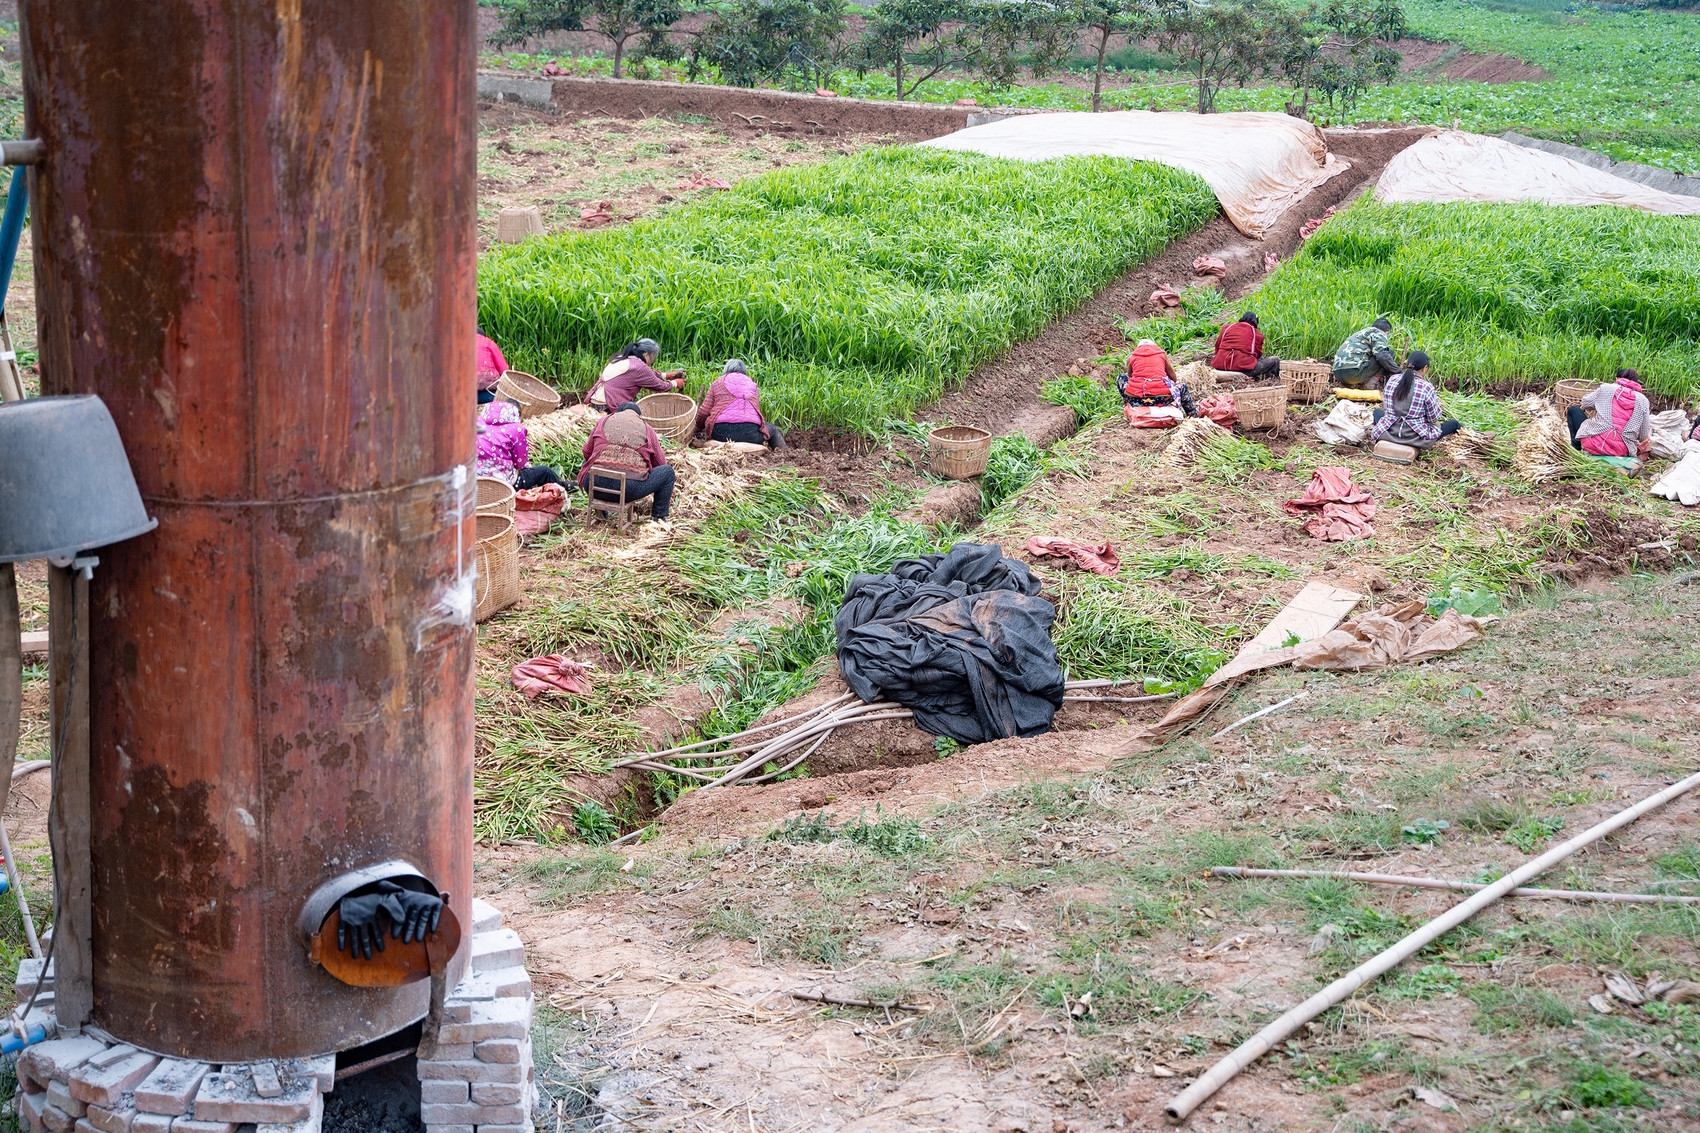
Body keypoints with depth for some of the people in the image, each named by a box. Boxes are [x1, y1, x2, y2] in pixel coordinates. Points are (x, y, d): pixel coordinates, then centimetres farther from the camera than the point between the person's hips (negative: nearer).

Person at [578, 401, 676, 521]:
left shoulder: (603, 421, 18)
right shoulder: (646, 429, 15)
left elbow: (586, 452, 23)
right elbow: (660, 462, 23)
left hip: (594, 484, 3)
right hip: (629, 487, -3)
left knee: (588, 464, 38)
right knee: (668, 471, 18)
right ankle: (658, 518, 21)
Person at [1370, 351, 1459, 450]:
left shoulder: (1392, 379, -2)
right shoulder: (1427, 387, -15)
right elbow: (1434, 418, -6)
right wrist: (1436, 401, 12)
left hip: (1389, 432, 3)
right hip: (1414, 437, -3)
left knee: (1377, 412, 36)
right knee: (1454, 424, 15)